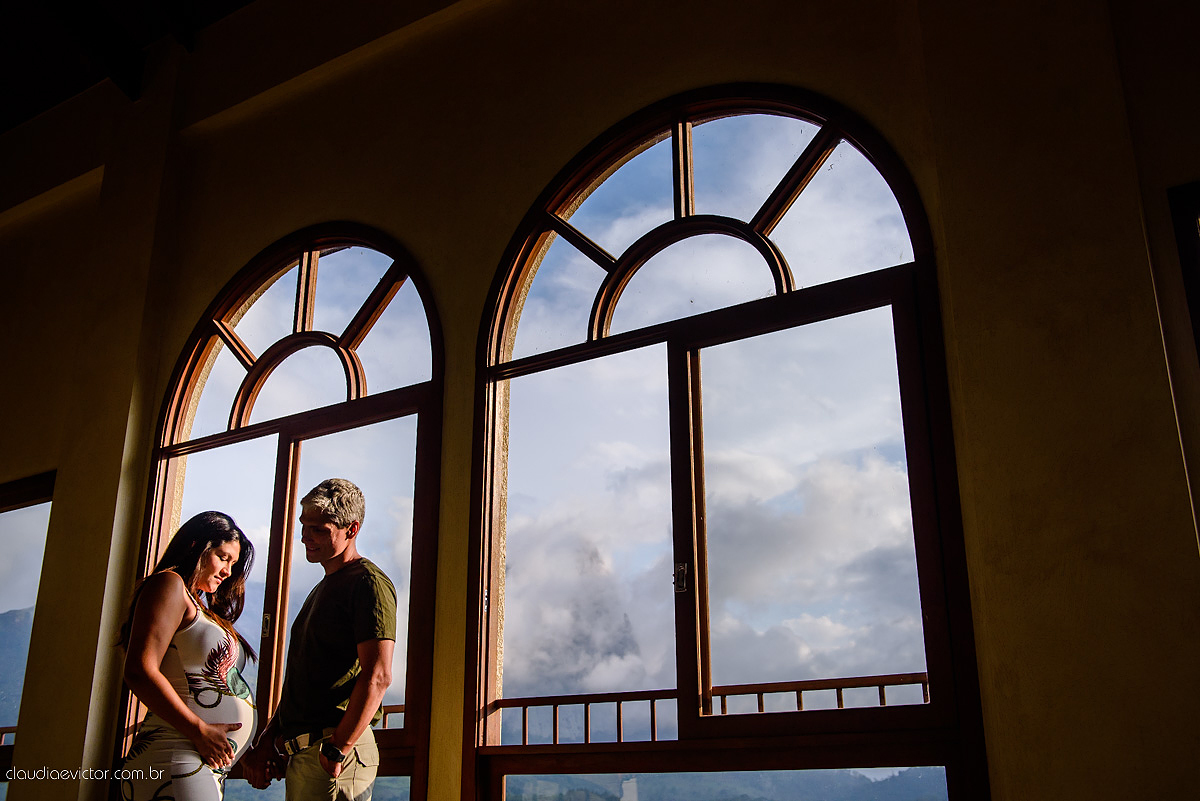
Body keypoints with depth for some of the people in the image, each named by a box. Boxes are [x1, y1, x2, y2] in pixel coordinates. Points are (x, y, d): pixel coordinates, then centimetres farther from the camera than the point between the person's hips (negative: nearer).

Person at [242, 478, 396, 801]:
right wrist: (267, 741, 15)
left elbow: (377, 676, -19)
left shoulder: (369, 583, -9)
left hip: (337, 752, -9)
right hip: (298, 755, 9)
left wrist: (338, 749, -22)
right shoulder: (323, 589, 21)